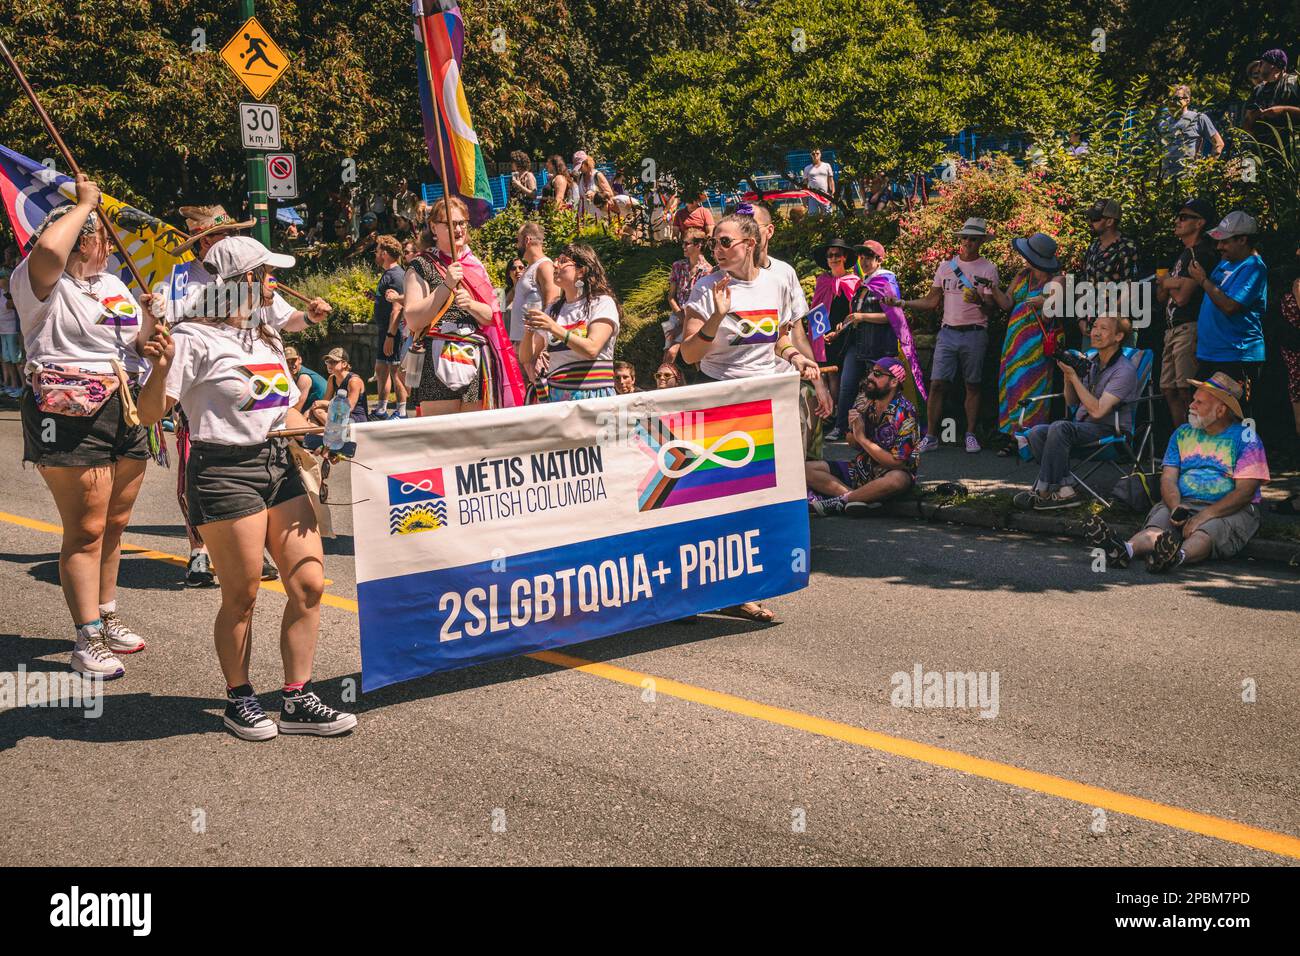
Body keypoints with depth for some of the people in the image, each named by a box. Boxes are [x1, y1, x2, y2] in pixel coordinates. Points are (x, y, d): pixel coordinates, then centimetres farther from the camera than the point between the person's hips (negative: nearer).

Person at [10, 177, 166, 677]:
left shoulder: (114, 285, 19)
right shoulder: (40, 283, -5)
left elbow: (145, 342, 23)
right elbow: (48, 249, -29)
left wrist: (151, 316, 1)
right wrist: (85, 203, -14)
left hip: (126, 413, 7)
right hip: (71, 415, -7)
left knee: (113, 524, 13)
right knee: (86, 529, -7)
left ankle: (106, 617, 28)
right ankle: (86, 642, -2)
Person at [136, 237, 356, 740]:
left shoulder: (266, 336, 17)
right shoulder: (195, 338, -7)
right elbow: (150, 414, -12)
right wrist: (161, 368, -29)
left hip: (278, 464, 7)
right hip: (225, 471, -7)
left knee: (308, 584, 1)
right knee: (242, 596, 0)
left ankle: (297, 700, 12)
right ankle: (239, 698, 19)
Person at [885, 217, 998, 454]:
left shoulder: (988, 269, 2)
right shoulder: (945, 266, 10)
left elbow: (993, 308, 0)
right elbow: (932, 301, 11)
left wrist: (980, 301, -22)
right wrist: (902, 303, 0)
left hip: (974, 335, -2)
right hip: (947, 333, 2)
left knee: (972, 386, 5)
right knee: (937, 384, -4)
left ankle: (971, 435, 14)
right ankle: (931, 437, 1)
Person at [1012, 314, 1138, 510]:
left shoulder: (1125, 370, -11)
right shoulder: (1090, 362, 12)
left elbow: (1097, 411, -20)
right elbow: (1072, 402, 19)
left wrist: (1074, 377, -16)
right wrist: (1068, 377, -1)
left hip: (1109, 431, -7)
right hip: (1082, 424, 8)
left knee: (1059, 428, -33)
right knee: (1036, 433, -19)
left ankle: (1043, 492, -24)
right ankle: (1065, 491, -21)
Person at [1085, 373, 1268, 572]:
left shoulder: (1246, 438, 1)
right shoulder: (1183, 433, 17)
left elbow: (1244, 491, -9)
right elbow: (1168, 479, 8)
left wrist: (1205, 516, -21)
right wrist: (1176, 508, -15)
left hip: (1230, 510, -3)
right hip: (1184, 504, 4)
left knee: (1205, 532, -37)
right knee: (1156, 525, -28)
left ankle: (1179, 556, -67)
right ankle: (1126, 550, -58)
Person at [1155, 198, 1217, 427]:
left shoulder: (1201, 254, -10)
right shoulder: (1182, 254, 21)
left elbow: (1181, 297, -17)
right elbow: (1161, 296, 18)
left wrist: (1166, 282, 4)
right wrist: (1170, 283, -5)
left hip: (1189, 328, -10)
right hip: (1172, 329, 10)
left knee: (1186, 391, -12)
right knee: (1169, 390, 10)